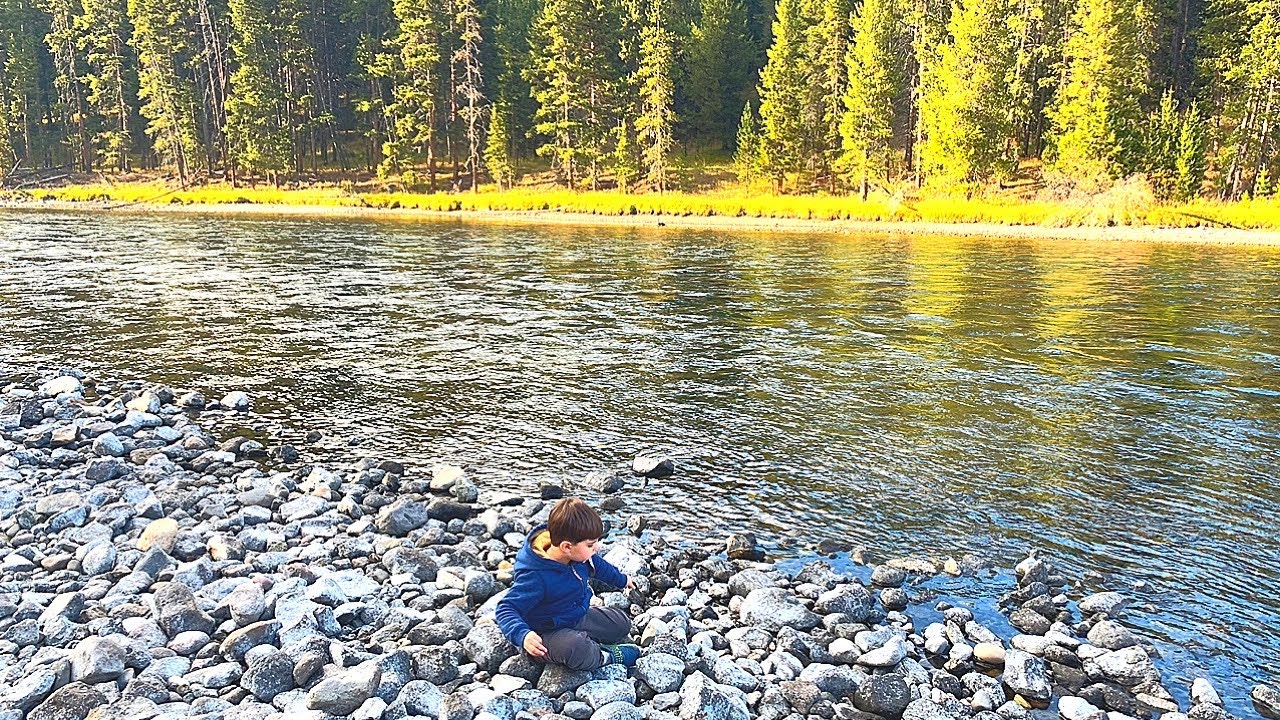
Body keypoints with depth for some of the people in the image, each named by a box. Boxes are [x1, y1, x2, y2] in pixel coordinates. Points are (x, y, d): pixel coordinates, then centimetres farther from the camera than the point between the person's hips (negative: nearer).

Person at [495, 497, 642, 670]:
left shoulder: (579, 556, -10)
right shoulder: (535, 577, -35)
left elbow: (597, 565, 15)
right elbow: (505, 609, -33)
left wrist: (622, 580, 33)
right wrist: (523, 635, -53)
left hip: (579, 617, 8)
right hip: (549, 633, -8)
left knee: (623, 623, 13)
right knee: (576, 650, -37)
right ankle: (608, 656, -7)